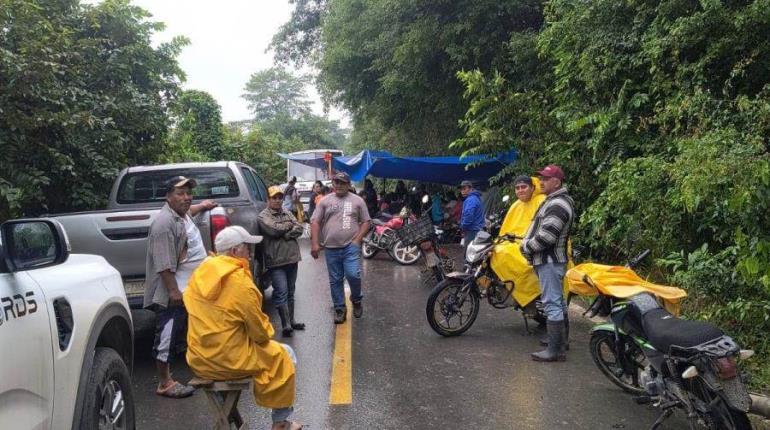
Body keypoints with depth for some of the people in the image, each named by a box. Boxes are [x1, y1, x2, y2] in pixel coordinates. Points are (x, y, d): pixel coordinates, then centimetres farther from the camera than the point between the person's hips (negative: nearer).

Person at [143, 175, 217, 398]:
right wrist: (173, 291, -25)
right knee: (167, 336, -2)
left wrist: (202, 206, 51)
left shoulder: (182, 214, 10)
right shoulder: (165, 222, -20)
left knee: (178, 335, 18)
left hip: (188, 289, 10)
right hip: (173, 293, -10)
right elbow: (164, 265, -24)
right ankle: (165, 384, 6)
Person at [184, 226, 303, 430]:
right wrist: (267, 333, 10)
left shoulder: (200, 273, 1)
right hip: (228, 361, -7)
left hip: (198, 360, 7)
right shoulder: (240, 282, -19)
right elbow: (261, 332, -13)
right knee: (284, 355, 13)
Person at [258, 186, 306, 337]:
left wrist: (287, 235, -13)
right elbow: (273, 229, -18)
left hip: (292, 258, 6)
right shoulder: (263, 216, -3)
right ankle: (286, 325, -6)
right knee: (281, 292, -10)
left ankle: (291, 321, 25)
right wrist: (289, 225, -2)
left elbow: (299, 228, 4)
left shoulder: (287, 213, 15)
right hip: (276, 261, -6)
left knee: (290, 292, 15)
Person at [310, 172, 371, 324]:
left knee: (353, 275, -14)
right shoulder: (325, 201, 7)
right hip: (331, 248, 2)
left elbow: (365, 222, 7)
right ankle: (340, 309, 20)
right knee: (335, 281, 7)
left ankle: (356, 300, 14)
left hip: (351, 246, -2)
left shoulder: (357, 200, 5)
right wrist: (314, 243, -5)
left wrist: (357, 239, -7)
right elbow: (315, 222, 4)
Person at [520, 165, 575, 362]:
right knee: (558, 302, 18)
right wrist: (527, 243, 13)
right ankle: (561, 341, 30)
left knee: (552, 304, -9)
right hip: (551, 259, 11)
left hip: (549, 261, -11)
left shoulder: (558, 204, -18)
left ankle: (555, 350, -7)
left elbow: (546, 236, -25)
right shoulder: (555, 200, 17)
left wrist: (526, 247, -12)